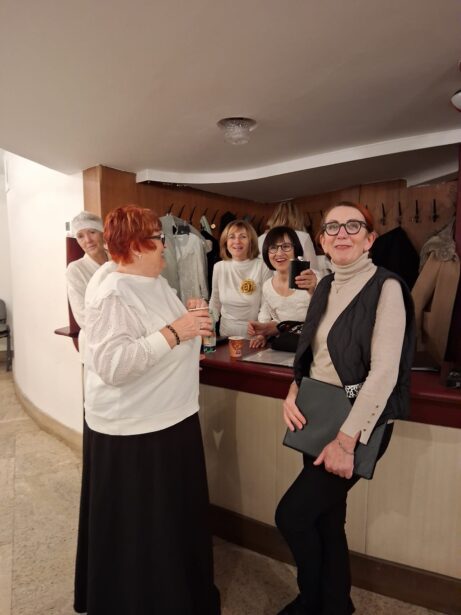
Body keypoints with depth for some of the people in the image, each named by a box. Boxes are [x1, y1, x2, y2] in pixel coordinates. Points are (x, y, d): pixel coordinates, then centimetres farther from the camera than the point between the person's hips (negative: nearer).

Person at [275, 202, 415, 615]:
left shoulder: (385, 287, -13)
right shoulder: (325, 287, 8)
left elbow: (384, 372, -19)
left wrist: (346, 440, -20)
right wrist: (293, 394, -5)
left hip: (356, 422, -6)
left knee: (292, 515, -2)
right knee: (326, 518, 16)